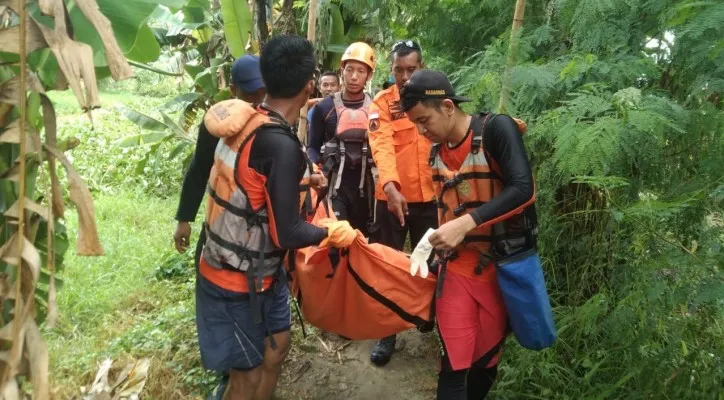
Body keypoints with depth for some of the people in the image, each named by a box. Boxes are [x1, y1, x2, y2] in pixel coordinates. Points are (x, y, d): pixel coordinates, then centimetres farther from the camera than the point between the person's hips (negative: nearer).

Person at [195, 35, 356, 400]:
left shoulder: (247, 122, -3)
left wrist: (301, 183, 24)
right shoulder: (281, 144, -28)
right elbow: (287, 234, -25)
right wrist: (335, 232, -8)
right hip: (239, 280, -8)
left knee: (277, 346, 23)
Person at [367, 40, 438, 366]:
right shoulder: (381, 103, -5)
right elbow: (382, 146, -20)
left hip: (429, 195, 3)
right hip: (392, 195, -2)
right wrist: (390, 186, -35)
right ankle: (386, 334, 21)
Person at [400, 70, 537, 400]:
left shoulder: (496, 128, -13)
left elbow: (523, 189, -24)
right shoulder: (436, 151, 5)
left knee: (486, 359, 10)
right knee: (453, 364, 0)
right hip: (456, 266, 4)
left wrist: (466, 223, -29)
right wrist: (436, 239, -4)